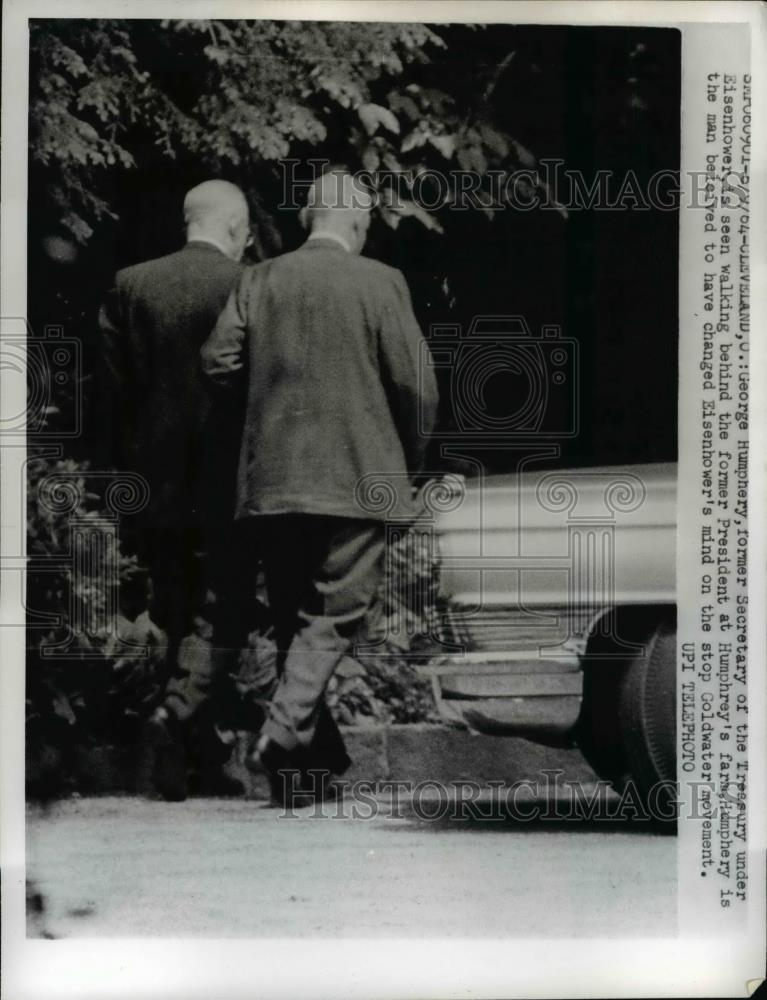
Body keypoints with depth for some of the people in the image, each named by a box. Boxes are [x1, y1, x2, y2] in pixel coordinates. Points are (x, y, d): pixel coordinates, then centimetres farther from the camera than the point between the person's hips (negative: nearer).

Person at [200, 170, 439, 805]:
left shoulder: (258, 282, 4)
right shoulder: (380, 283, -5)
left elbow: (216, 362, -1)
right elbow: (416, 384, -7)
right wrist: (411, 457, 9)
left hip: (270, 482, 4)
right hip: (356, 480, -4)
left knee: (294, 618, 15)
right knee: (336, 617, 2)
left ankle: (313, 751, 24)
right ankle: (284, 737, -14)